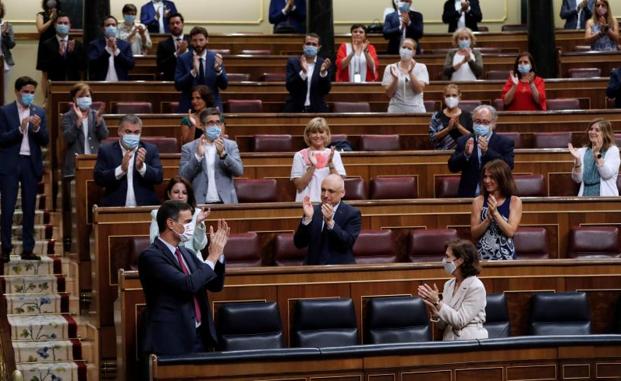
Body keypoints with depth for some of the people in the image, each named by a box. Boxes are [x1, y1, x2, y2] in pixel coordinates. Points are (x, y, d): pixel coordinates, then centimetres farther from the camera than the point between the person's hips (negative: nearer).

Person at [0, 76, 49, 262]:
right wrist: (20, 129, -19)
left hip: (31, 164, 3)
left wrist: (37, 128, -14)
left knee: (29, 208, 5)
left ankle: (28, 249, 9)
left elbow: (45, 141, 5)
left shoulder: (39, 112, 8)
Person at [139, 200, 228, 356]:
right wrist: (212, 257, -13)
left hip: (199, 337, 8)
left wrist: (218, 252, 2)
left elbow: (215, 285, 15)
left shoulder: (185, 253, 14)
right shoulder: (151, 256, -13)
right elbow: (188, 285, -23)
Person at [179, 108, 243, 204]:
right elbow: (183, 176, -2)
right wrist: (198, 156, -14)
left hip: (226, 202, 1)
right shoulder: (189, 148, 6)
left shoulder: (231, 145, 9)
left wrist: (223, 153, -15)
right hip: (199, 203, -1)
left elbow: (239, 171, -2)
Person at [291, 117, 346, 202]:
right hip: (307, 202, -1)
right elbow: (299, 186, -2)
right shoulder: (300, 156, 5)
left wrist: (331, 164, -9)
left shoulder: (334, 154, 9)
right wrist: (312, 166, -11)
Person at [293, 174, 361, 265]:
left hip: (341, 268, -2)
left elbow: (348, 243, -11)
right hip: (313, 266, 2)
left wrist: (330, 222, -21)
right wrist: (307, 218, -12)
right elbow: (299, 244, 1)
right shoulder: (313, 211, 9)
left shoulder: (352, 213, 2)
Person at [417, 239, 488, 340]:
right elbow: (442, 325, 10)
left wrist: (437, 302, -15)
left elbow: (460, 321, -14)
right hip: (449, 341, 5)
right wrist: (434, 310, -8)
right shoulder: (448, 285, 9)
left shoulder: (476, 287, -9)